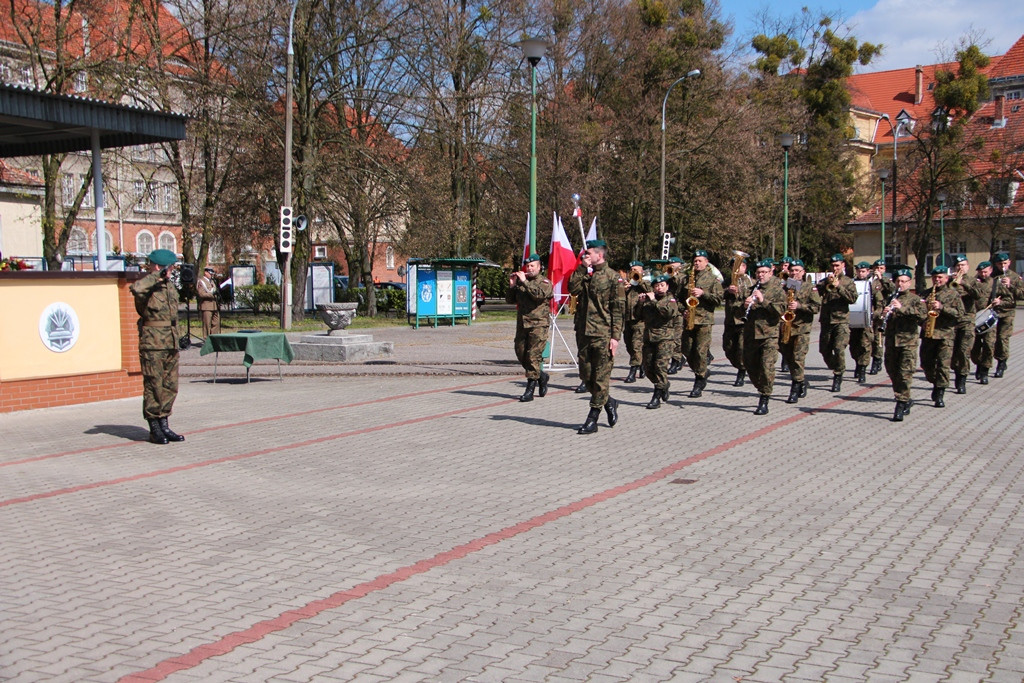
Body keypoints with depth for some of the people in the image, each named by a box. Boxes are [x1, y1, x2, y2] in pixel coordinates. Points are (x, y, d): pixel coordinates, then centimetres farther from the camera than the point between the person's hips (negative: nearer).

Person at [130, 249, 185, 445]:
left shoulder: (170, 286, 16)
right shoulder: (147, 286, -9)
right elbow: (136, 288, -34)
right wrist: (158, 276, -23)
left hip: (171, 344, 8)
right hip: (152, 343, -8)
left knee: (170, 386, 10)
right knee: (153, 387, -2)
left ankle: (164, 425, 19)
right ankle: (154, 429, 5)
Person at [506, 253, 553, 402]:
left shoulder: (545, 282, 0)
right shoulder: (520, 281, 16)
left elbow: (539, 293, -22)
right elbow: (510, 300, 15)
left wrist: (525, 282, -19)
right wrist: (512, 286, 0)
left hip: (538, 324, -6)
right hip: (522, 324, 6)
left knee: (533, 356, -10)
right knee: (521, 355, 9)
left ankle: (530, 390, -6)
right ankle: (541, 376, 29)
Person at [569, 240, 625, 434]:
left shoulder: (613, 277, -5)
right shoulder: (586, 276, 14)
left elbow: (618, 309, -9)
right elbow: (573, 288, -3)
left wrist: (615, 337, -14)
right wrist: (581, 268, -4)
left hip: (604, 335, -7)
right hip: (586, 333, 7)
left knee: (601, 377, 0)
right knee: (586, 374, 11)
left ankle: (593, 419, 5)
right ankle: (609, 403, 31)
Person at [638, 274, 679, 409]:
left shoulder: (670, 299, 2)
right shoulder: (649, 299, 14)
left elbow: (671, 311, -20)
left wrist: (654, 301, -17)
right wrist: (641, 303, -3)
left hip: (665, 338, -5)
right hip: (649, 337, 5)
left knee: (661, 365, -13)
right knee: (648, 366, 6)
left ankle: (657, 398, -10)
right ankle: (664, 384, 31)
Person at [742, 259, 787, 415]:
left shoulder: (778, 289, 0)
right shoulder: (753, 288, 16)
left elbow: (781, 310, -14)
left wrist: (763, 300, -22)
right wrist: (745, 304, -3)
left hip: (769, 334, -6)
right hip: (750, 333, 6)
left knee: (767, 367, -12)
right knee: (749, 365, 11)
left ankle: (764, 402, -7)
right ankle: (761, 390, 33)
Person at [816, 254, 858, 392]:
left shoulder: (848, 282, 7)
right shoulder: (825, 281, 13)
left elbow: (853, 298, -9)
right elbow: (816, 292, -4)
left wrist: (838, 286, -17)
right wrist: (826, 283, -17)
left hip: (841, 321, -3)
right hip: (826, 321, 4)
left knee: (839, 349, -17)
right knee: (825, 351, 8)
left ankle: (838, 377, -5)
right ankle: (836, 370, 32)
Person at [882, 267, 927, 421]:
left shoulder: (915, 299, 3)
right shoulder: (890, 299, 15)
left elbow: (922, 314, -15)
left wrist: (902, 308, -24)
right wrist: (883, 314, -9)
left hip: (908, 342, -5)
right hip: (891, 341, 5)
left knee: (905, 374, -9)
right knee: (892, 373, 9)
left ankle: (901, 406, -7)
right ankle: (906, 400, 26)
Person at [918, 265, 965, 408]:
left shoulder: (953, 294, 4)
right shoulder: (925, 293, 14)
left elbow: (959, 314, -4)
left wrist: (942, 307, -16)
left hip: (945, 335, -4)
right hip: (927, 333, 4)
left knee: (943, 364, -10)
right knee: (926, 363, 9)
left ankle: (940, 395, -7)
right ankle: (936, 384, 34)